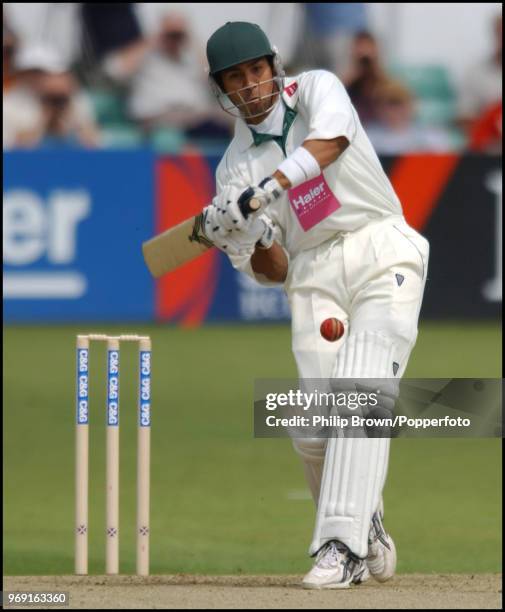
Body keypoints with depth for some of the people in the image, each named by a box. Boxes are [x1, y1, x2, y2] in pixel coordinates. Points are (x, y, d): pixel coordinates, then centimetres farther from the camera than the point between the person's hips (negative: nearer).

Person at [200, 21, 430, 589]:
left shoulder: (317, 90, 3)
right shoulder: (235, 167, 10)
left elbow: (330, 143, -21)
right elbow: (272, 272, 7)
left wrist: (261, 191, -30)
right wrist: (252, 239, -16)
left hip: (382, 252, -3)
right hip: (313, 280, 3)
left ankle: (341, 545, -26)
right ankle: (367, 535, 13)